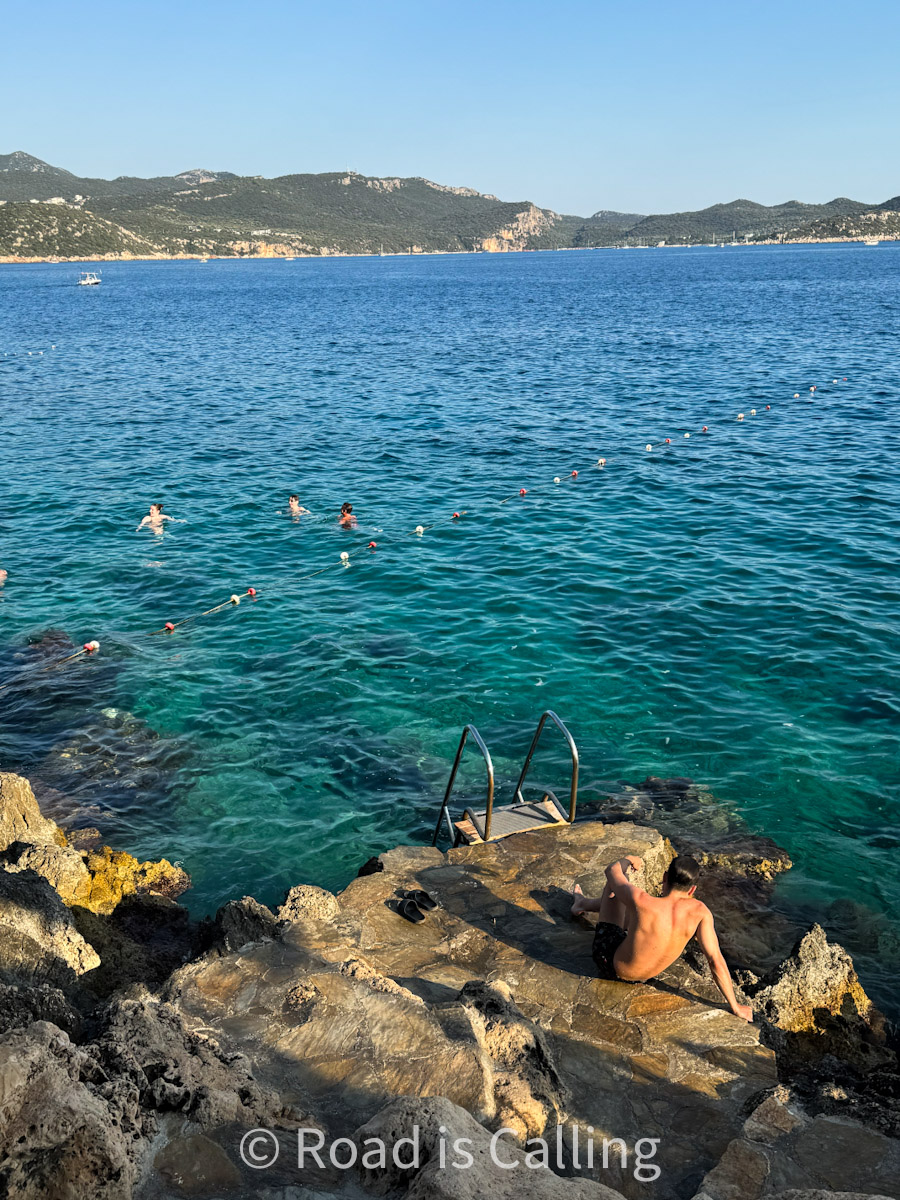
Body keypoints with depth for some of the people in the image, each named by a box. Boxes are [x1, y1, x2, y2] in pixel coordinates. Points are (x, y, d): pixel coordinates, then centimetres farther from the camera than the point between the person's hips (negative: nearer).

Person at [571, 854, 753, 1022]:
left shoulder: (641, 901, -32)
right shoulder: (699, 911, -24)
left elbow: (612, 871, -13)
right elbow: (716, 961, -20)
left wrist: (628, 860, 11)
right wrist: (735, 1007, -9)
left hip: (612, 965, -4)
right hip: (642, 977, 4)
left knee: (618, 881, 12)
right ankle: (583, 904, 57)